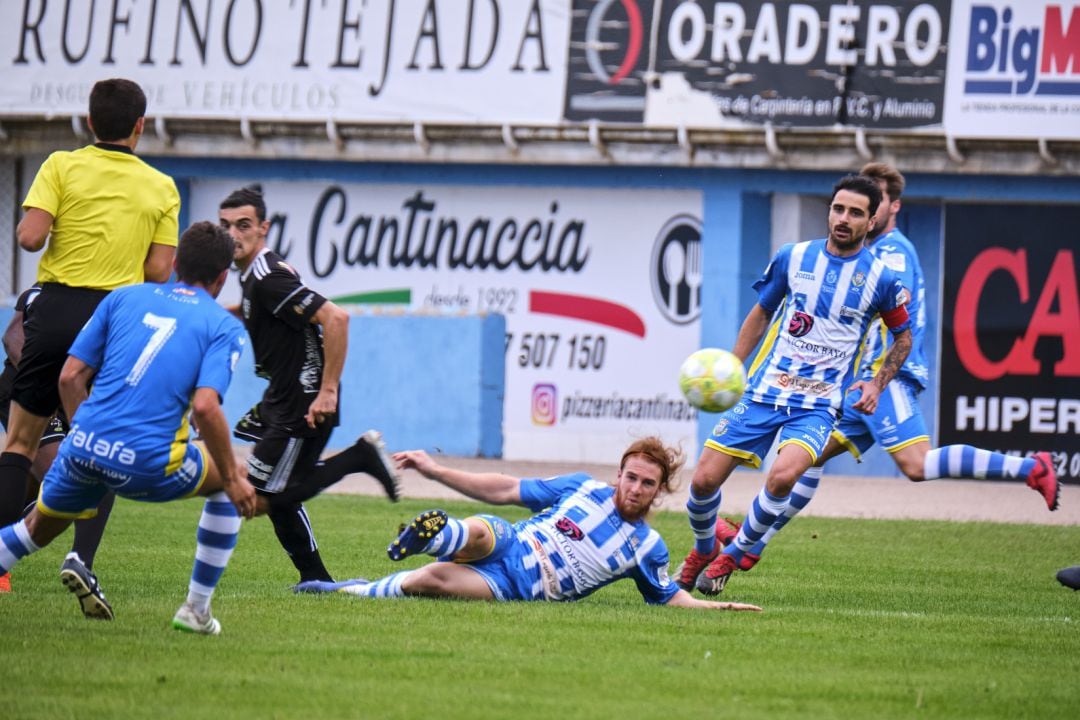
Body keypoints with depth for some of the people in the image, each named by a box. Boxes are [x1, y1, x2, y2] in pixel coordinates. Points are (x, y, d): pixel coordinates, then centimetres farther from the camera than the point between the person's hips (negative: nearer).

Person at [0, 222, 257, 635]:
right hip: (147, 465, -4)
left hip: (84, 447, 4)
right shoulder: (224, 327, 4)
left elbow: (70, 376, 12)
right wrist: (232, 479, -2)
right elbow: (205, 408, -12)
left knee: (38, 530, 28)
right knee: (228, 484, 23)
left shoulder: (124, 297, 15)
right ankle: (196, 611, 24)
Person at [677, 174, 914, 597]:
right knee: (704, 480, -5)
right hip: (762, 391, 3)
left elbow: (903, 338, 15)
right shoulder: (793, 257, 4)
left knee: (783, 476, -30)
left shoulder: (881, 280, -2)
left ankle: (731, 558, -5)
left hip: (818, 404, -3)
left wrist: (876, 385, 1)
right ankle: (702, 552, 28)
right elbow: (761, 313, 18)